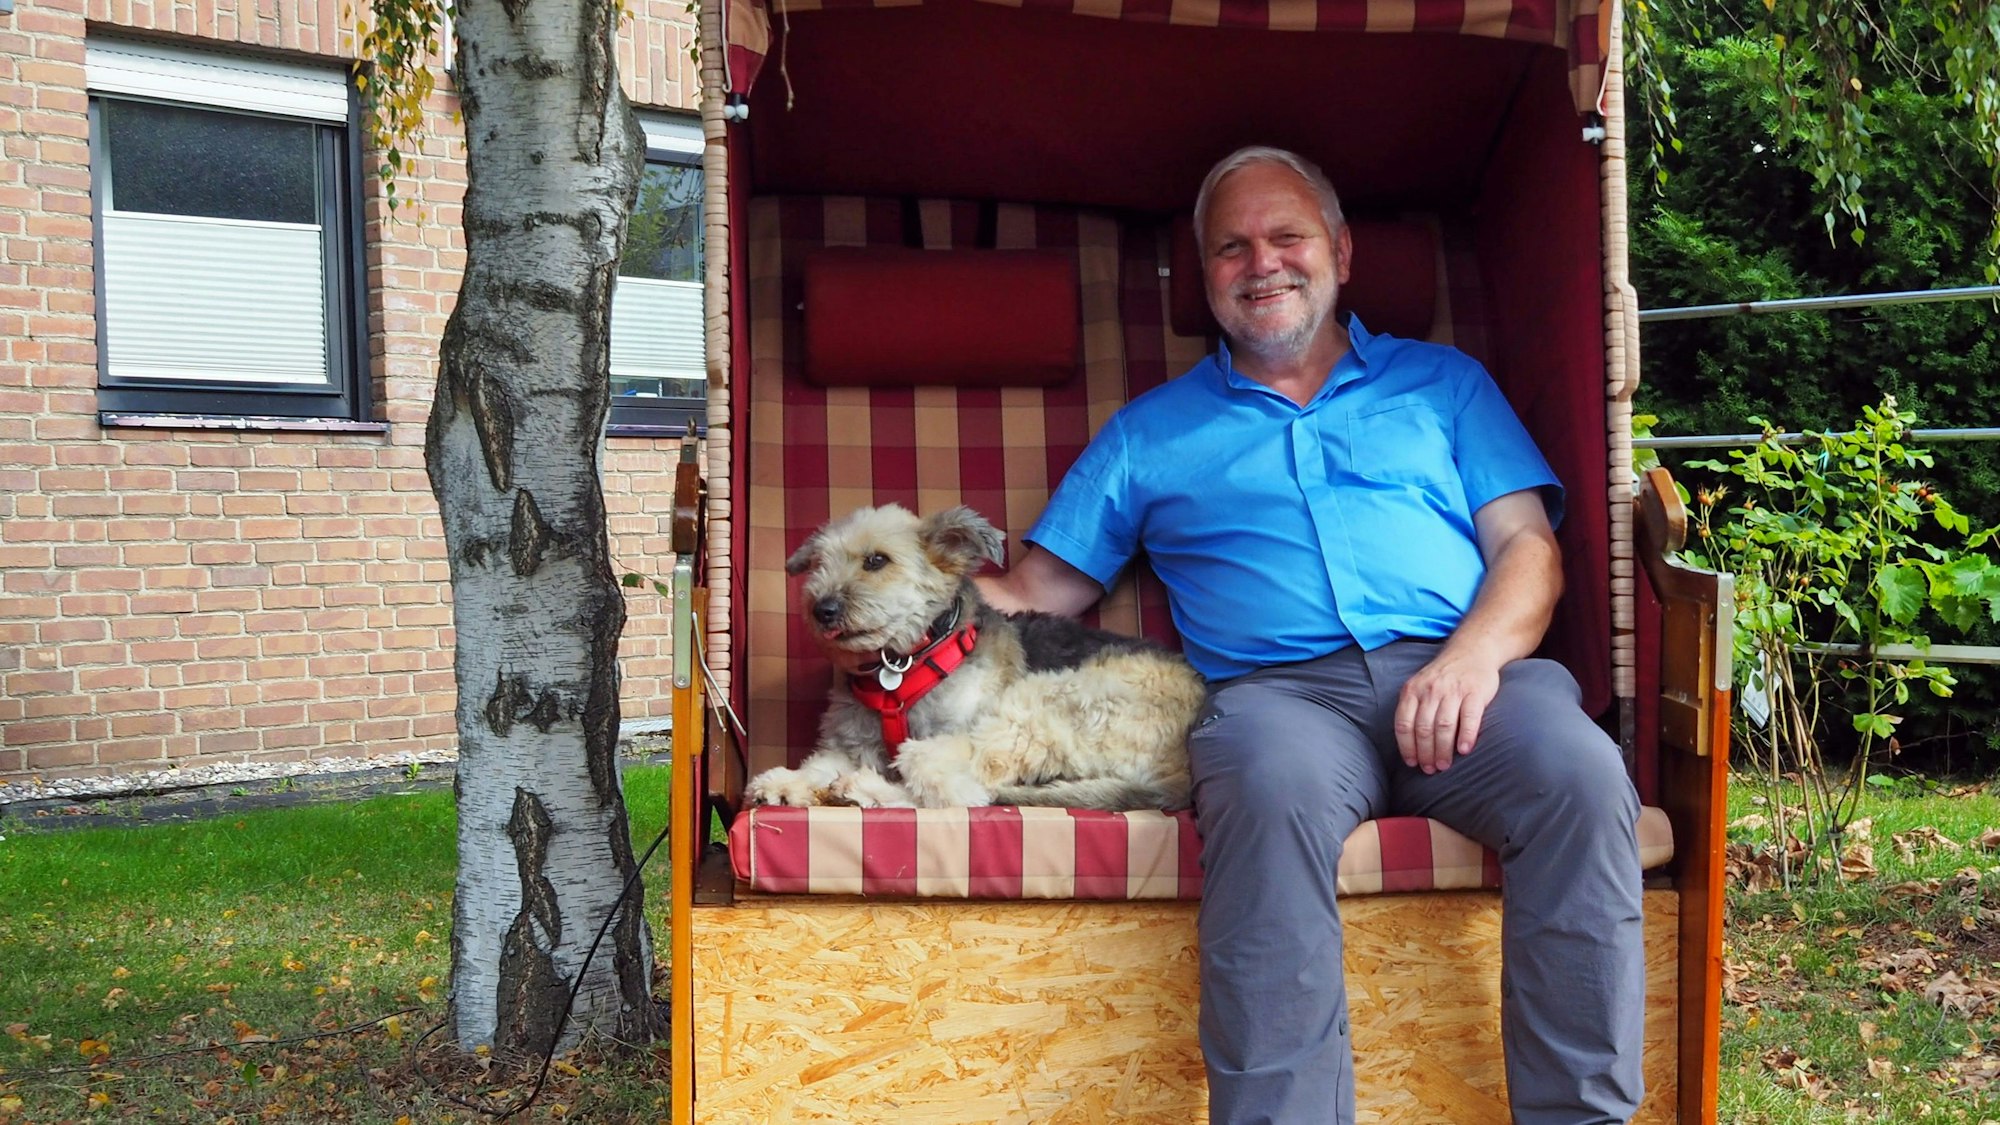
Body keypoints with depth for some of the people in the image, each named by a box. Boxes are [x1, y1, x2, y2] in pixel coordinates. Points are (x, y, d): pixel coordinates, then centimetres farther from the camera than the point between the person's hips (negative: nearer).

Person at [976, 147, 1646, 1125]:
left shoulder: (1442, 382, 26)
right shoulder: (1151, 431, 25)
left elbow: (1527, 546, 14)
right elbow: (1041, 591, 19)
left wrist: (1476, 654, -8)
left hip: (1456, 668, 1)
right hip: (1280, 687, -1)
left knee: (1580, 773, -32)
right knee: (1271, 794, -37)